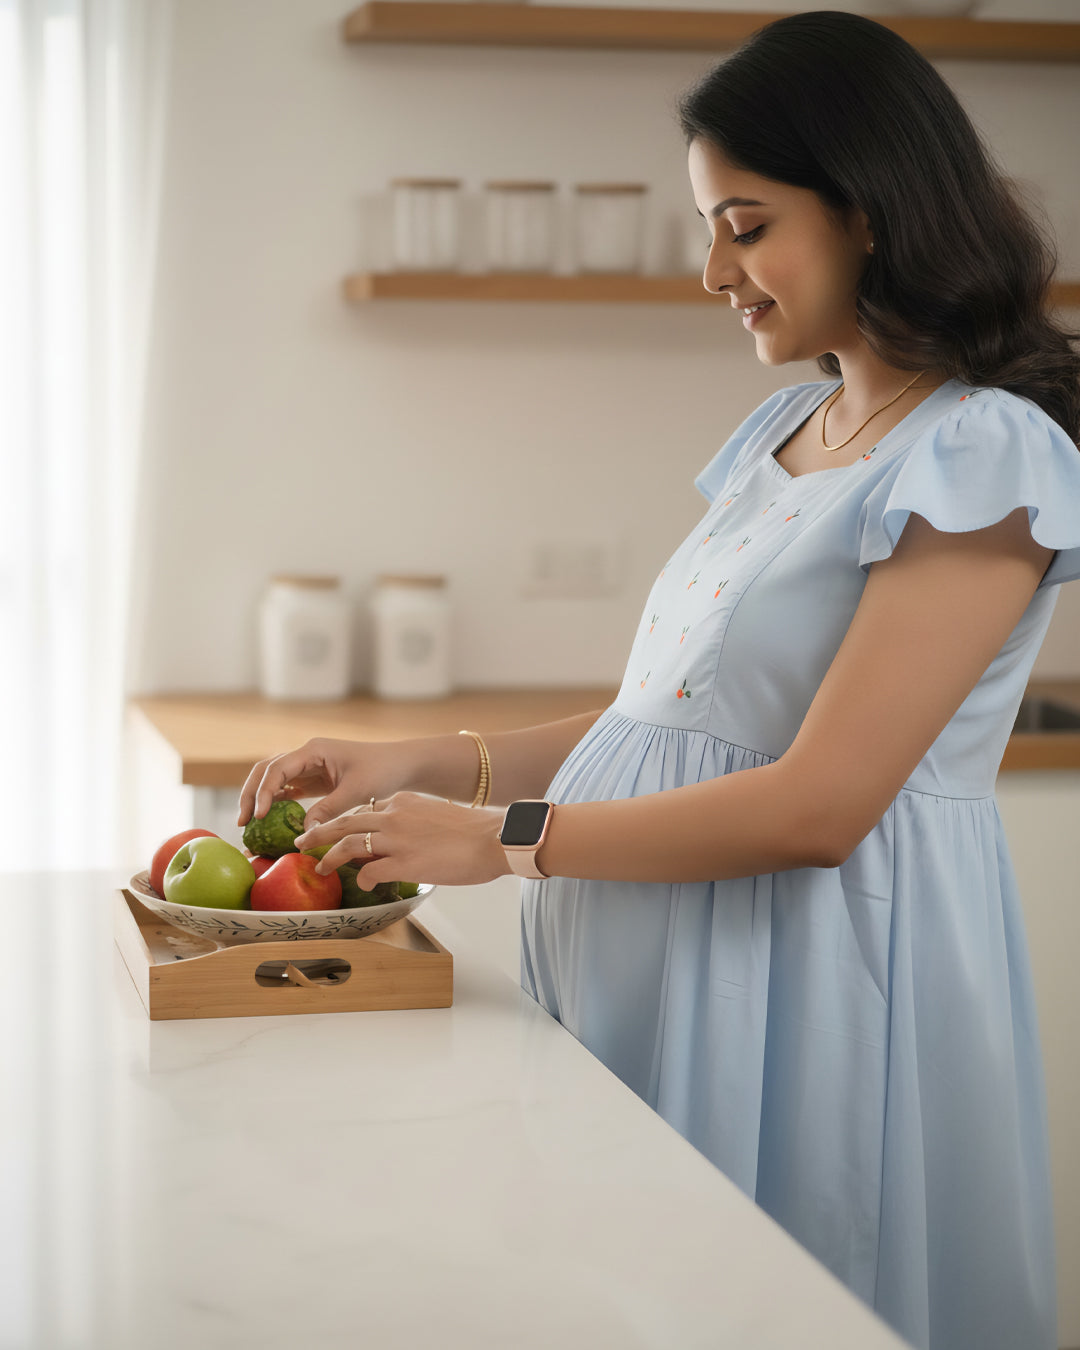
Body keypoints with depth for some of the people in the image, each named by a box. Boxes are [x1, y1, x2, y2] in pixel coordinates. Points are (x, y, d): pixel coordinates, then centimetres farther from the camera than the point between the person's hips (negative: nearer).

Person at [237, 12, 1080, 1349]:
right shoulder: (791, 426, 13)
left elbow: (818, 806, -20)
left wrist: (498, 837, -14)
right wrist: (425, 765, 4)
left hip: (815, 979, -7)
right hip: (656, 981, 8)